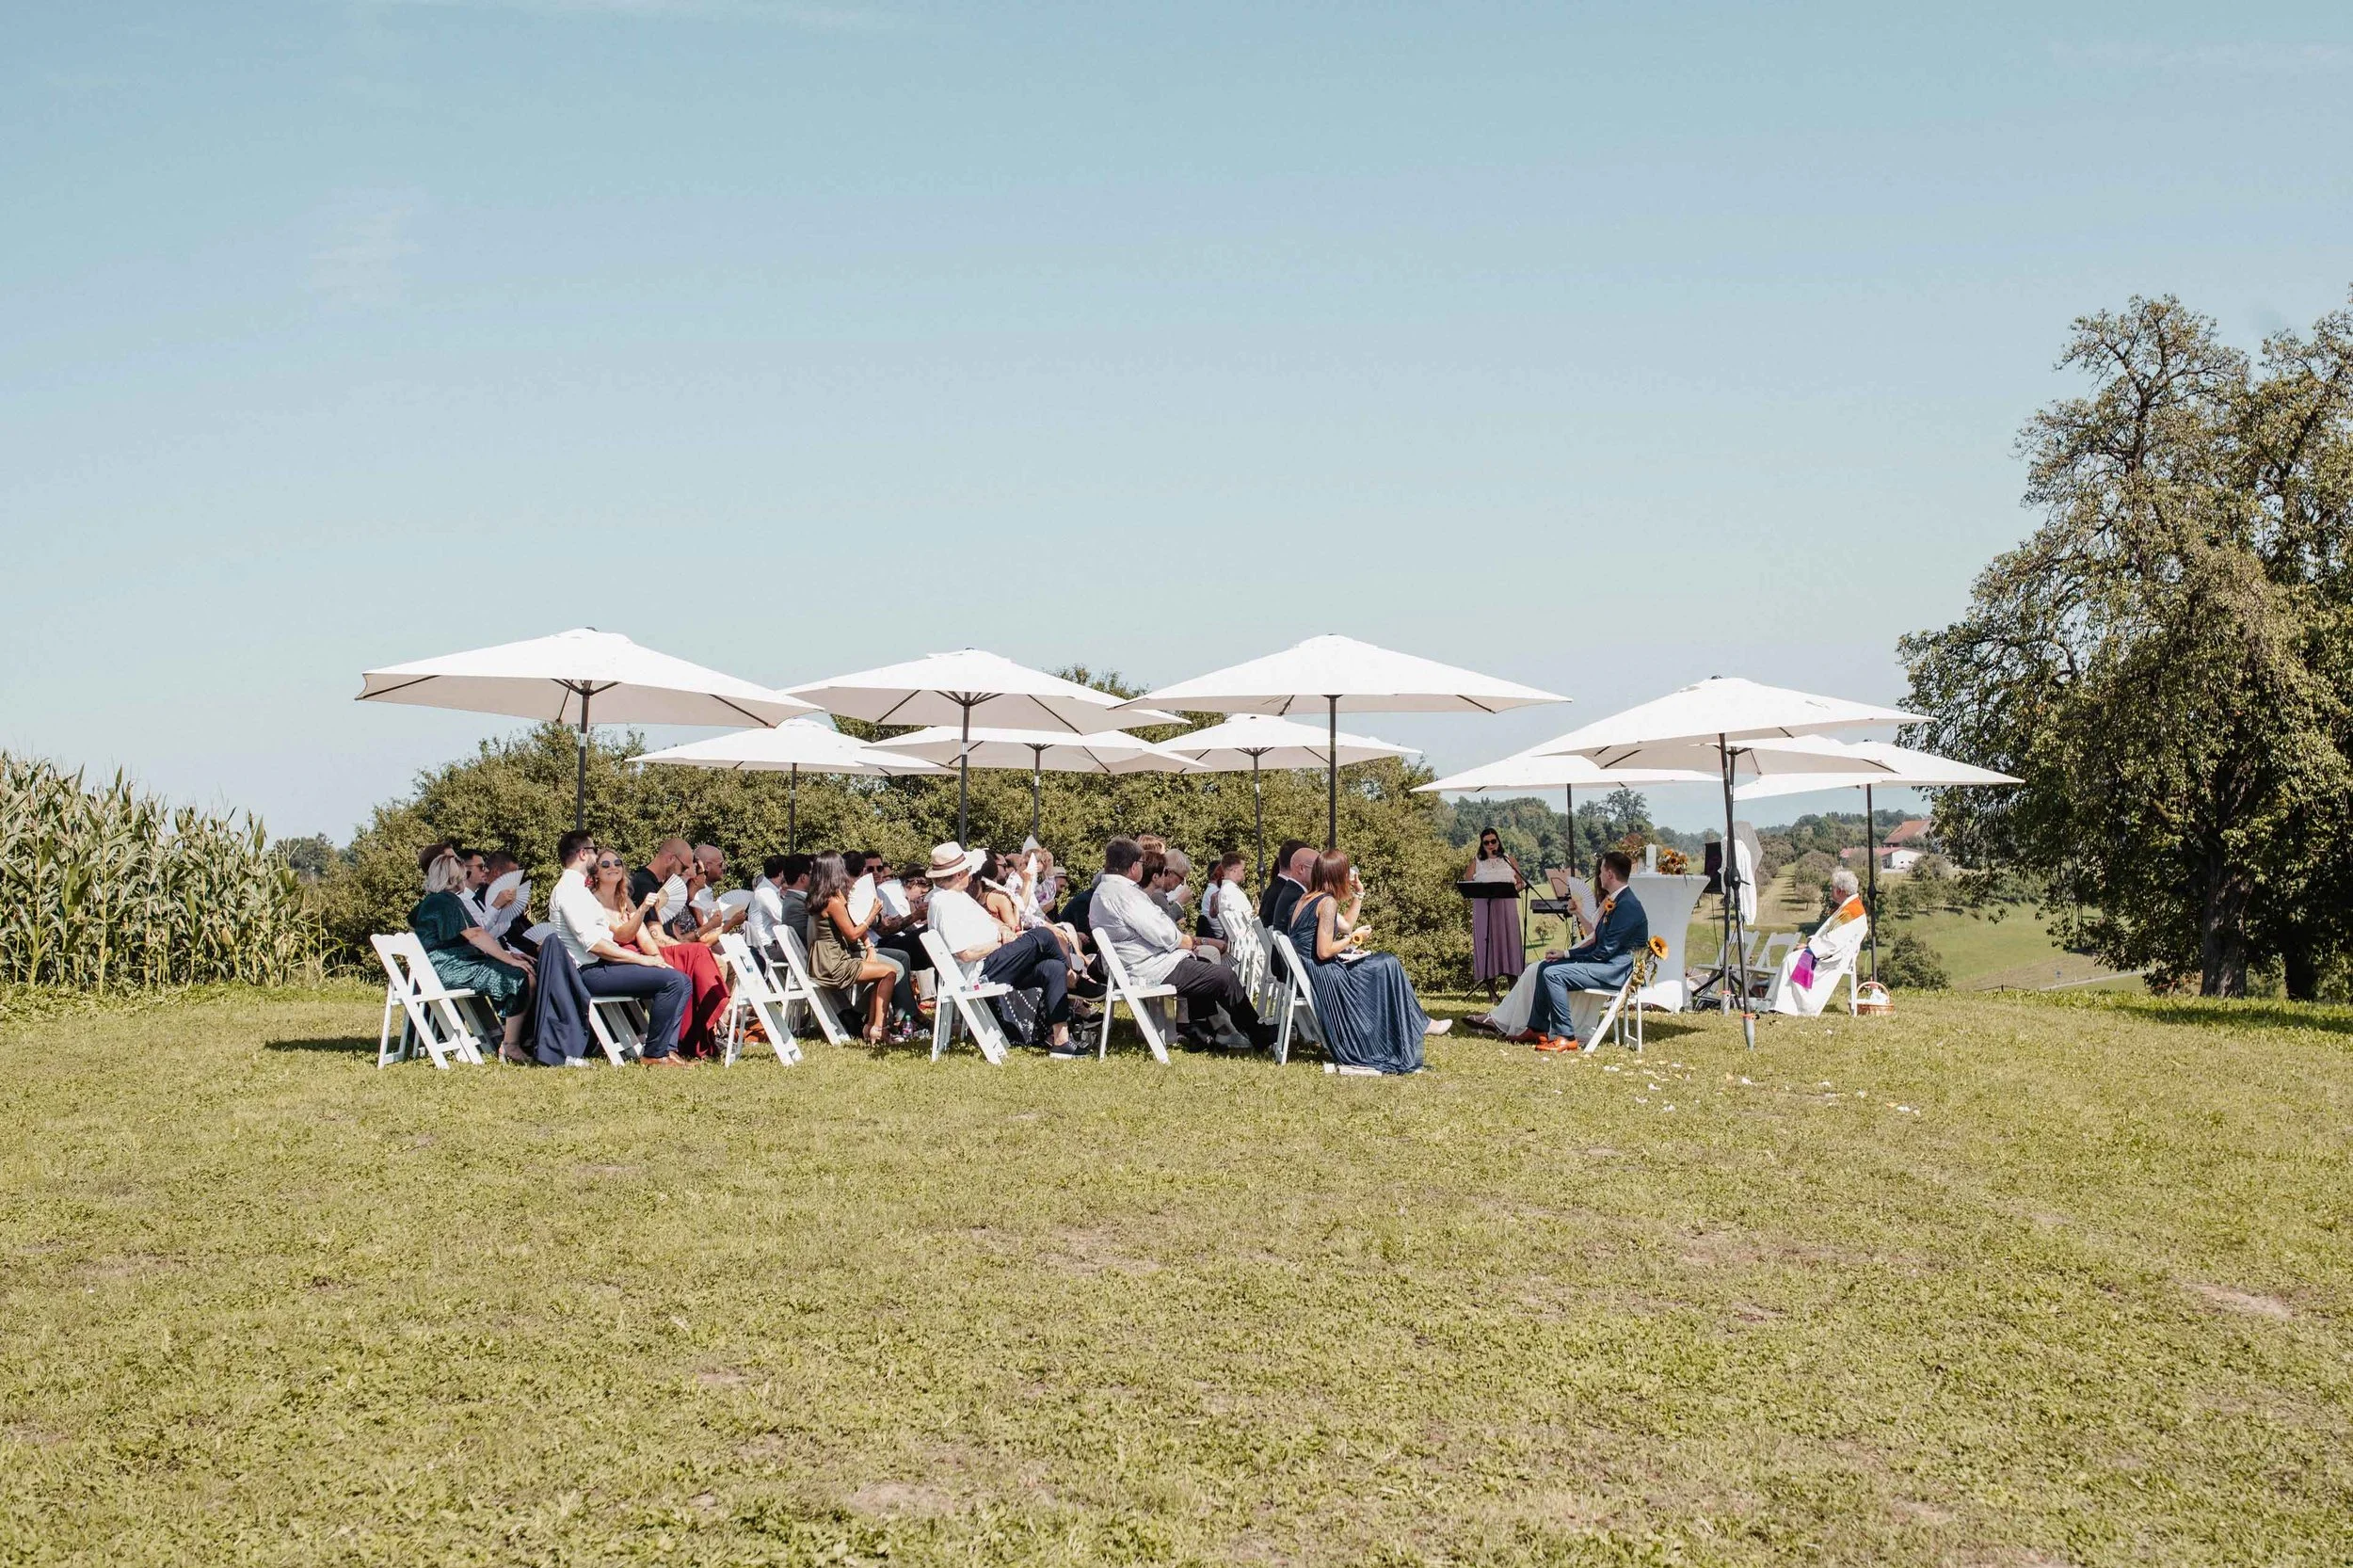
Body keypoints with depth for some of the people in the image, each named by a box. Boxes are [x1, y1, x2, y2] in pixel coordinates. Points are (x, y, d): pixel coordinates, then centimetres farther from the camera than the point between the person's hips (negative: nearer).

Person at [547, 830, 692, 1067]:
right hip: (591, 972, -11)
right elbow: (594, 944, -19)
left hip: (602, 966, 11)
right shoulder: (569, 889, -11)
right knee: (673, 980, -23)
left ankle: (667, 1048, -7)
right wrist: (641, 959, -17)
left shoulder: (579, 888, 23)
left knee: (682, 983, 3)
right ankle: (654, 1054, -15)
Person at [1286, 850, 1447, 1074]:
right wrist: (1353, 938, -9)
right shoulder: (1327, 902, -18)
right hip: (1322, 977, -10)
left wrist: (1359, 894, 20)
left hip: (1304, 973, 10)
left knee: (1386, 964, 22)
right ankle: (1419, 1024, 18)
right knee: (1388, 965, 6)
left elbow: (1345, 925, 22)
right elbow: (1324, 952, -23)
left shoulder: (1307, 897, 12)